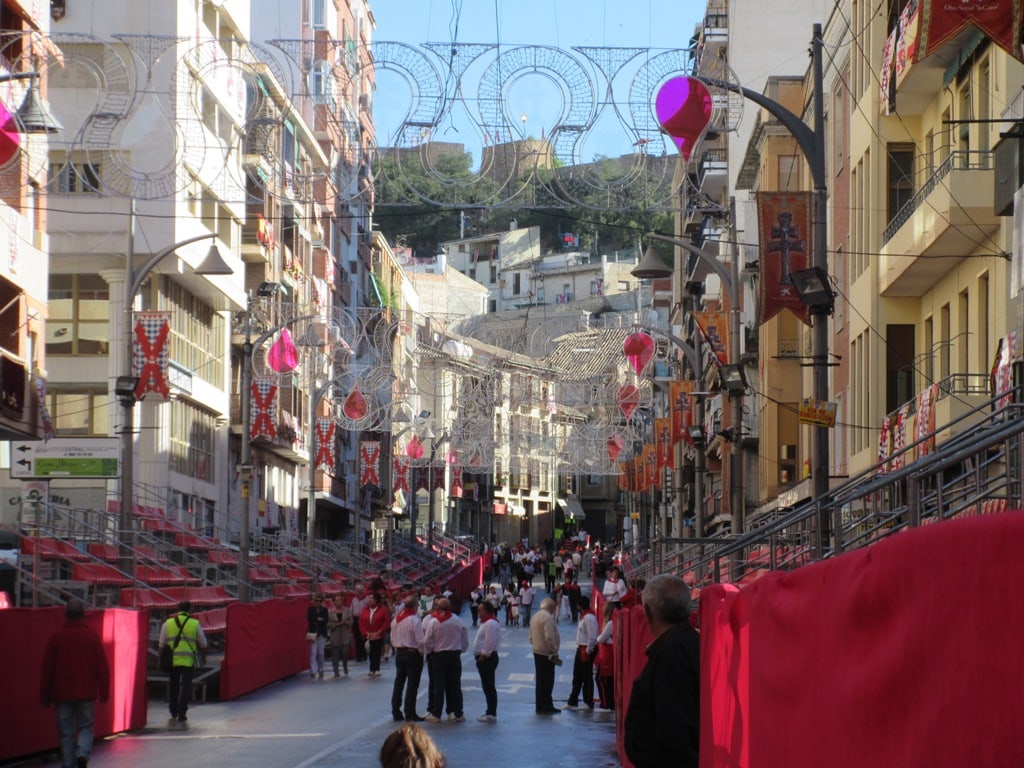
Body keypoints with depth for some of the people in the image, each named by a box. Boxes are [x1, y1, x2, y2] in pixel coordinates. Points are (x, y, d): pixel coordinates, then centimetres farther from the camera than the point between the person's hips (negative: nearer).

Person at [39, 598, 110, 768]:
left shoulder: (56, 637, 0)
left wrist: (45, 697, 9)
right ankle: (82, 753, -15)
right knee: (85, 727, 10)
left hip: (62, 695, 0)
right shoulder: (92, 636, 0)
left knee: (66, 732, 5)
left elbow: (47, 669, 3)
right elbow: (103, 667, 0)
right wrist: (104, 693, 6)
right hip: (87, 693, 0)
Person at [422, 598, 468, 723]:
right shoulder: (458, 621, -4)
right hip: (455, 655, 2)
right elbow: (466, 641, 3)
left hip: (439, 656, -2)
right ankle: (458, 713, 10)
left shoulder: (434, 623, -11)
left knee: (438, 686, 3)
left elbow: (428, 642, -8)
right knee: (455, 685, 8)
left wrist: (429, 651, 12)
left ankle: (436, 714, 4)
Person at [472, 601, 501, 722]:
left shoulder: (491, 624, -17)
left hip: (487, 658, -11)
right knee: (487, 686, 15)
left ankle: (491, 714, -6)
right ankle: (490, 711, 21)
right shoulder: (487, 623, 18)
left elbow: (489, 642, -23)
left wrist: (483, 656, -18)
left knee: (488, 687, -8)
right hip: (484, 658, 11)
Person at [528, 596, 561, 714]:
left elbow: (531, 637, 19)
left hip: (537, 652, 9)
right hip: (546, 653, -9)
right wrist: (554, 653, -18)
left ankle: (539, 706, 17)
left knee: (540, 680, 14)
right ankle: (546, 706, -3)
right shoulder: (548, 618, -17)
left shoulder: (535, 617, 14)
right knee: (548, 681, -4)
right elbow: (549, 637, -23)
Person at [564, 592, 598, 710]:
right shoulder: (583, 616, 12)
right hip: (581, 649, 10)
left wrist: (587, 652, -19)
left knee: (587, 678, -1)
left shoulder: (589, 617, -20)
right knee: (577, 678, 15)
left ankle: (589, 704, 7)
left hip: (587, 650, -10)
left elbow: (593, 637, -24)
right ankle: (572, 702, 22)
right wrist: (580, 649, 15)